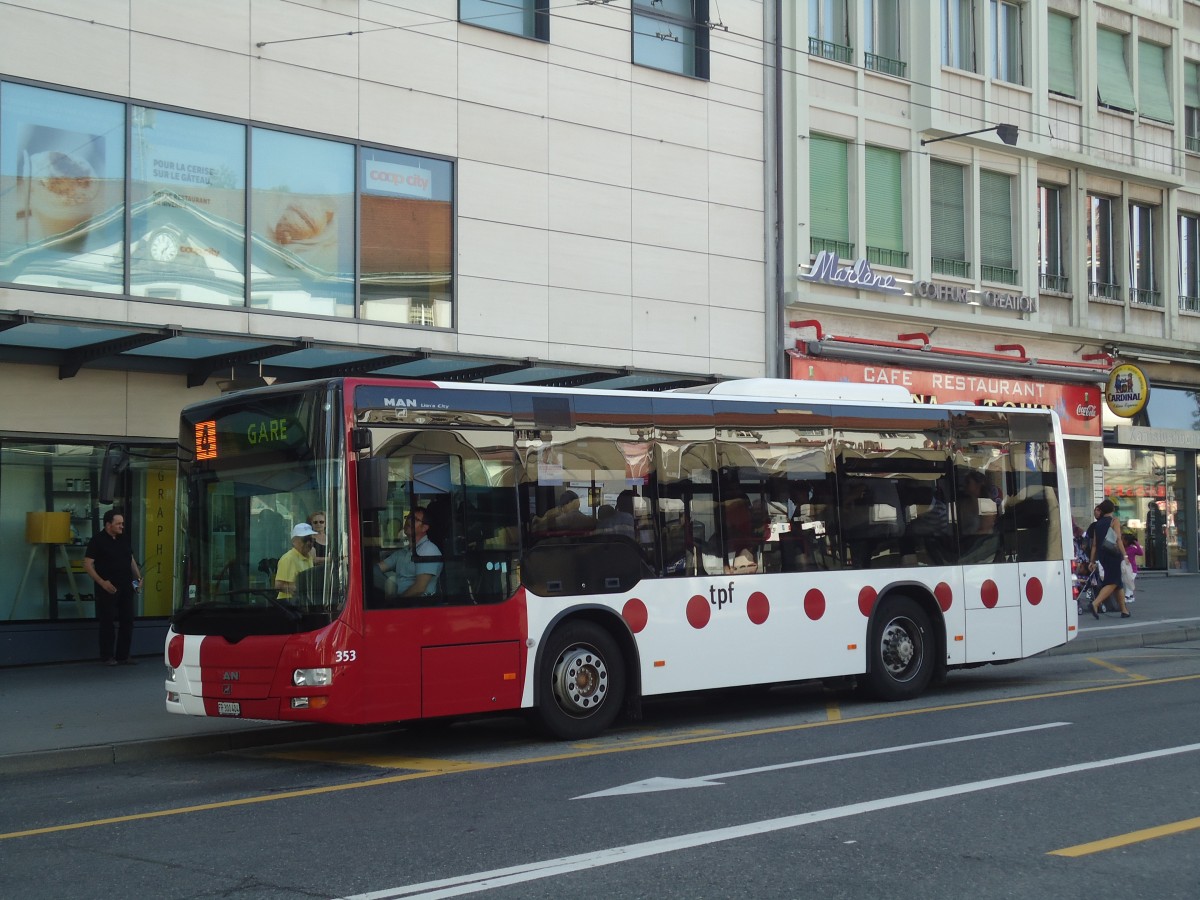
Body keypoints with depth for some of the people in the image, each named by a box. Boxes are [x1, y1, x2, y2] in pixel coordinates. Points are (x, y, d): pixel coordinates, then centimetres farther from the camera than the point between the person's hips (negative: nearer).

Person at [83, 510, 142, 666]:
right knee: (107, 622, -1)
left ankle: (123, 656, 15)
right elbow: (88, 565, -12)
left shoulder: (123, 539, 13)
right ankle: (107, 657, 7)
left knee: (127, 621, 7)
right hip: (108, 588, -7)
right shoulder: (97, 540, -8)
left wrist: (138, 577, 9)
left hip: (126, 587, 7)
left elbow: (131, 559, 23)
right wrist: (102, 582, -20)